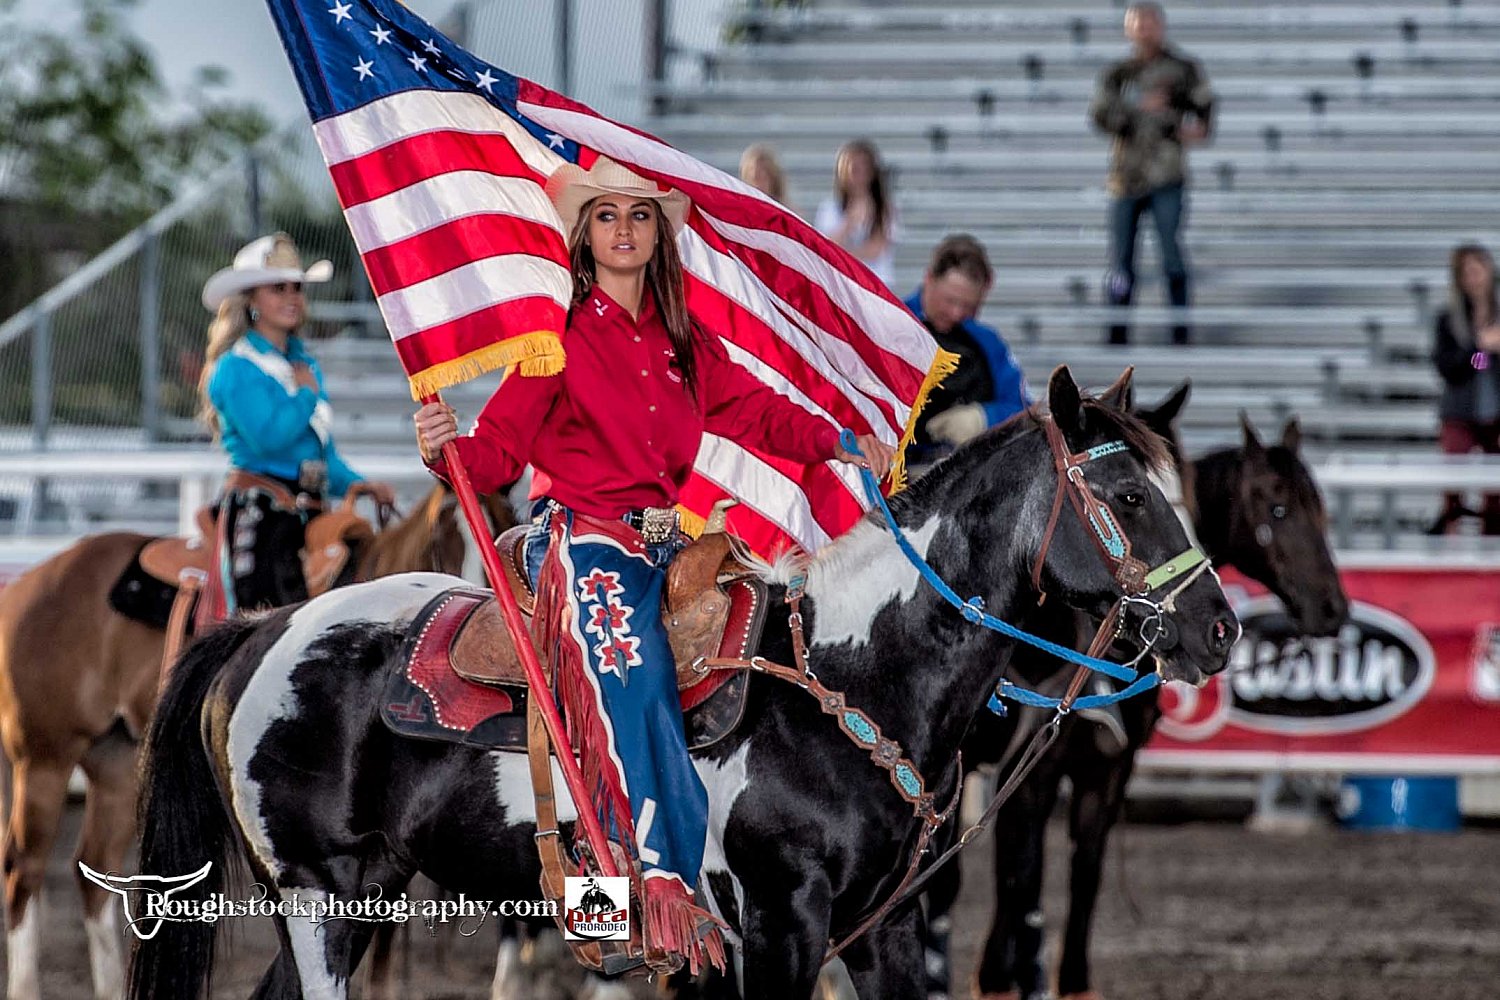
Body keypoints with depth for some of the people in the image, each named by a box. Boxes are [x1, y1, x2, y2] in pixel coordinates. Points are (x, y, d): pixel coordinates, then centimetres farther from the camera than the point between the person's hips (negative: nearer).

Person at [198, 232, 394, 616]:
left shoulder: (306, 365, 20)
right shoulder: (236, 368, -4)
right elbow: (267, 437, -19)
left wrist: (359, 485, 9)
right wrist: (306, 395, -4)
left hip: (308, 509, 8)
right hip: (258, 509, -8)